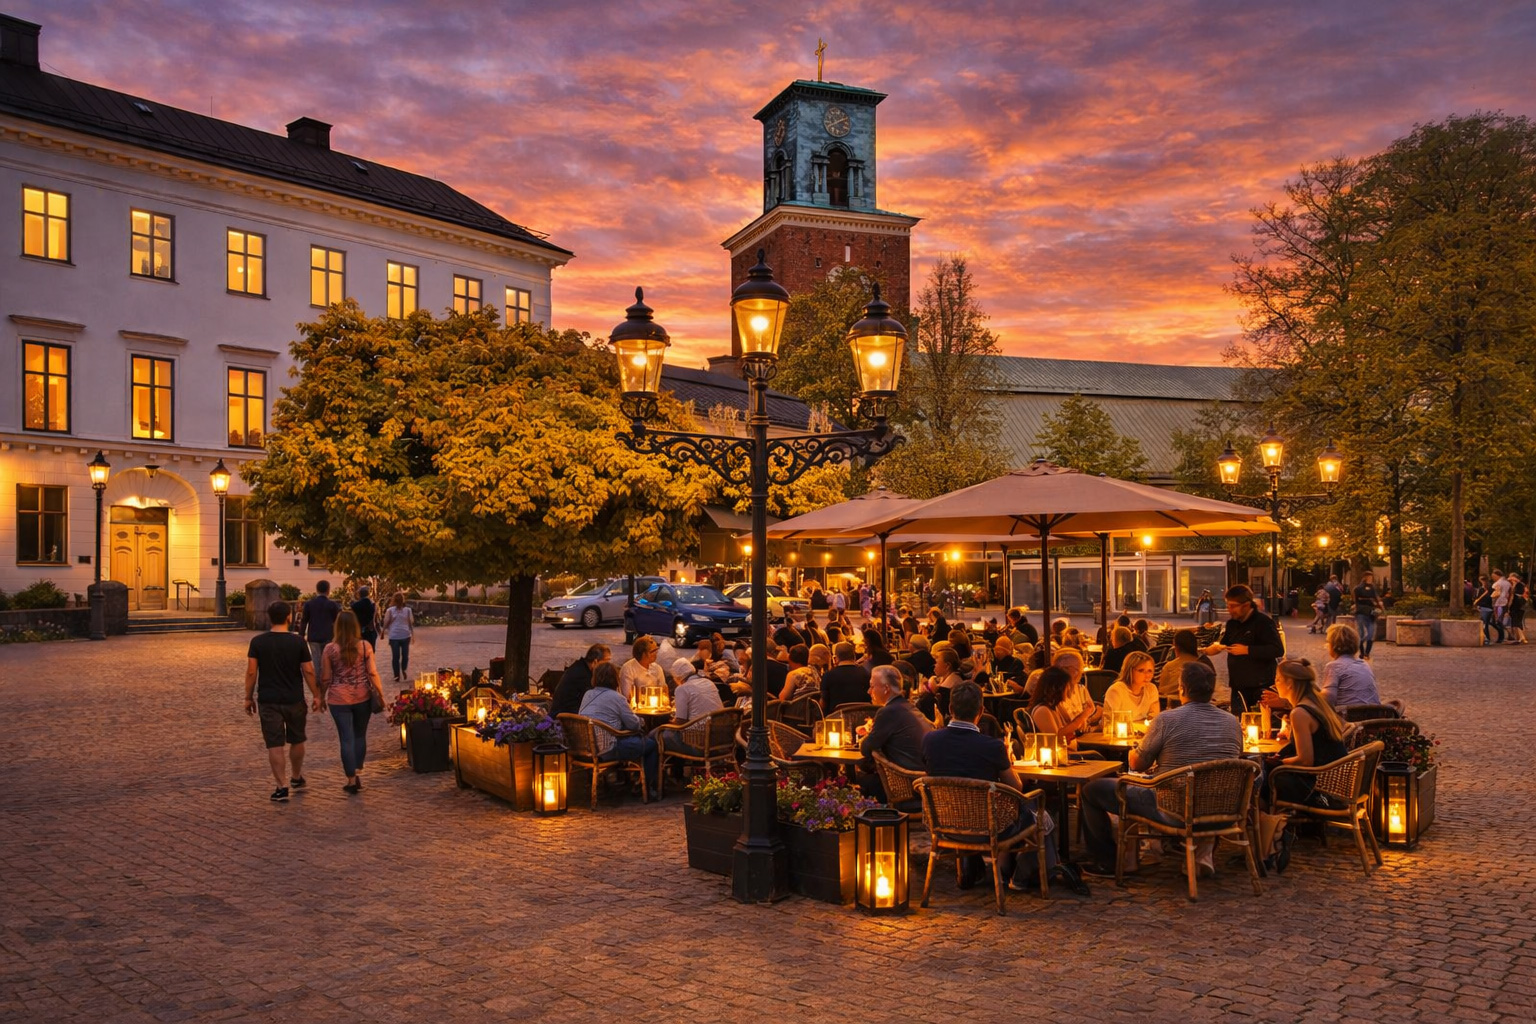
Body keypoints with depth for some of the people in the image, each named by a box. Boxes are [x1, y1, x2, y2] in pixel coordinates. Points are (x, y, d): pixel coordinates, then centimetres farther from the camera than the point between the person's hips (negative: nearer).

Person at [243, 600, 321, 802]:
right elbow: (308, 671, -5)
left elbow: (251, 672, -5)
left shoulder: (257, 642, -5)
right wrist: (317, 696, 5)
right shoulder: (298, 641, -7)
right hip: (294, 700, 0)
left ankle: (282, 786, 0)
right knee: (297, 740, 19)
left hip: (268, 701, 0)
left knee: (275, 744, 3)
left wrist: (248, 697, 5)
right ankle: (296, 777, 34)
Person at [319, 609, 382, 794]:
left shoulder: (330, 649, -6)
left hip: (339, 699, -1)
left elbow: (325, 677, -1)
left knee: (346, 739, 4)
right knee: (360, 735, 17)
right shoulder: (365, 646, -5)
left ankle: (352, 780, 8)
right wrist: (380, 693, 5)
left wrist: (321, 696, 13)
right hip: (362, 697, 1)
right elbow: (372, 673, -4)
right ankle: (357, 774, 16)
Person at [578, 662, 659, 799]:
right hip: (604, 750, -8)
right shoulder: (616, 698, -10)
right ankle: (648, 789, 18)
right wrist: (638, 718, 19)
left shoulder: (587, 695, 10)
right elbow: (634, 724, -6)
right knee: (651, 744, 8)